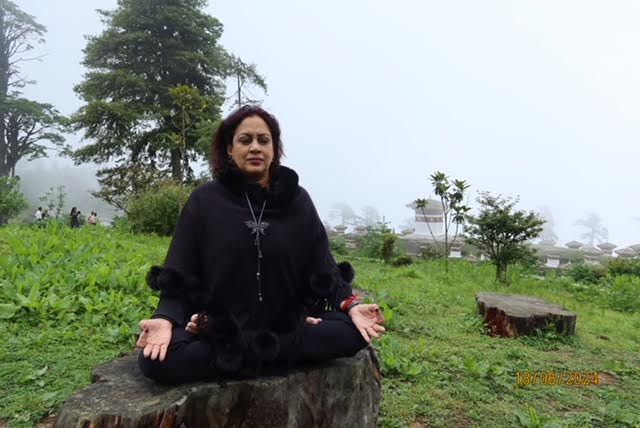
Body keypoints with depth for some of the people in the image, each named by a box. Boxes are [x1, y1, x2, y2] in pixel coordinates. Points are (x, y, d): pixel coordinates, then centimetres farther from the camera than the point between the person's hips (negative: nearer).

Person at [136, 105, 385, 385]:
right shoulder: (205, 200, -1)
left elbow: (322, 268, 2)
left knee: (353, 331, -21)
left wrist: (351, 305, -16)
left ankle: (233, 358, -15)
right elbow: (178, 274, -2)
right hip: (218, 330, -1)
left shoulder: (297, 201, 2)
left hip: (287, 328, 2)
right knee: (156, 361, -27)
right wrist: (166, 319, -22)